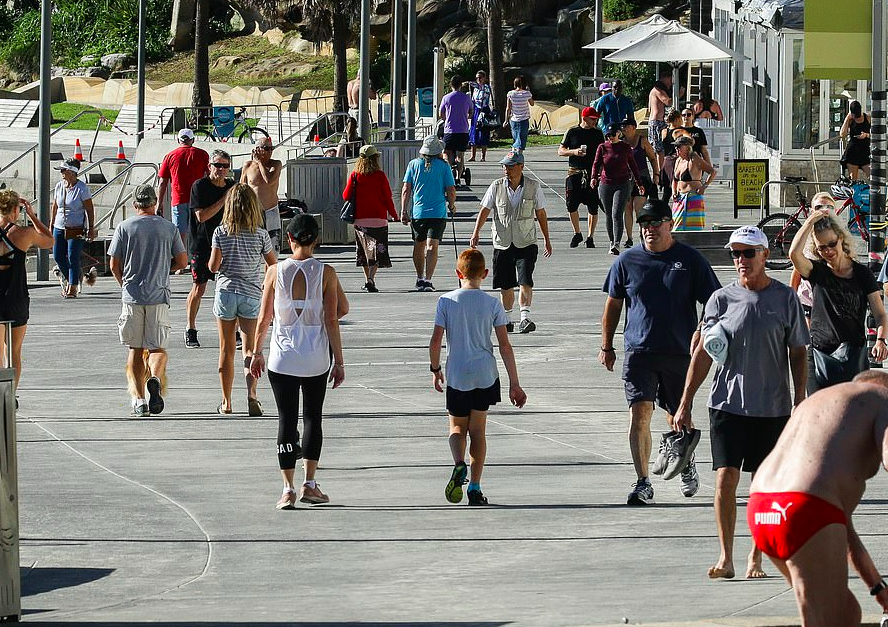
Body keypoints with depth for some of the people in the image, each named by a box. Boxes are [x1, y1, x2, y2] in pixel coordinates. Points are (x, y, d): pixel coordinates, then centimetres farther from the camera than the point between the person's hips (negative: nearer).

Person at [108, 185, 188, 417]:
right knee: (157, 347, 6)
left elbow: (114, 264, 0)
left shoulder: (124, 227, 0)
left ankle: (138, 398, 6)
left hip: (132, 295, 0)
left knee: (136, 350, 10)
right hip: (159, 295, 0)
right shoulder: (169, 228, 2)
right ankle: (155, 378, -24)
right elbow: (182, 261, 5)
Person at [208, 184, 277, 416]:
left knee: (227, 349, 10)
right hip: (252, 295, 0)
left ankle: (226, 402, 16)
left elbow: (213, 266, -8)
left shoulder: (221, 233, -6)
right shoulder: (261, 235, -4)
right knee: (249, 348, -2)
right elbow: (274, 264, 4)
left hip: (226, 292, 0)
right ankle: (251, 394, -23)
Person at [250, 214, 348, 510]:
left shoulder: (276, 271, -5)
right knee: (312, 417, 16)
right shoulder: (326, 273, -7)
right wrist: (339, 362, 1)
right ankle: (309, 483, 15)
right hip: (316, 359, 0)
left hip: (282, 359, 0)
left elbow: (264, 318, 0)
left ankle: (288, 489, -2)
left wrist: (256, 353, 13)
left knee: (286, 419, 3)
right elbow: (332, 319, -5)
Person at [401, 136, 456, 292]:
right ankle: (428, 280, -21)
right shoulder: (444, 166, -1)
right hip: (438, 212, -2)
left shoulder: (414, 164, 3)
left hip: (418, 212, 2)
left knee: (419, 246, 17)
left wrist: (403, 211, 5)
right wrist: (451, 206, 18)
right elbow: (451, 191, -1)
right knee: (432, 246, -7)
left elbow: (406, 189, 0)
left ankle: (420, 279, 28)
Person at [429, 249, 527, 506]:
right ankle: (474, 487, 7)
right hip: (485, 374, 1)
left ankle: (459, 464, -16)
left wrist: (435, 370, 11)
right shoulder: (492, 304, -3)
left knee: (457, 427, 14)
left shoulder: (446, 301, -5)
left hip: (457, 376, -1)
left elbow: (435, 340, -6)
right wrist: (514, 384, 1)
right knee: (477, 430, 11)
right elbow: (504, 345, -3)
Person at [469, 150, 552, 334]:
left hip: (526, 243, -2)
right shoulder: (496, 186, 0)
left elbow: (541, 214, 8)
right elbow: (485, 210, 1)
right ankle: (507, 319, 23)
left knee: (525, 281, -17)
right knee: (505, 286, 8)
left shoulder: (533, 187, 0)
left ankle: (525, 317, -22)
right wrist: (476, 232, -12)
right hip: (502, 243, 2)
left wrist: (546, 240, 13)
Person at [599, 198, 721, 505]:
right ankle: (642, 483, -11)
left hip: (679, 353, 0)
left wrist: (702, 331, -15)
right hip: (639, 351, 0)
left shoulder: (690, 259, 0)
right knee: (639, 414, -13)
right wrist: (607, 346, 11)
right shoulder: (628, 260, 4)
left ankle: (687, 465, 39)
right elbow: (613, 304, 13)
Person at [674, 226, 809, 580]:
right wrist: (686, 402, 1)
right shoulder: (721, 299, 2)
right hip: (727, 403, 0)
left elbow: (798, 353, 5)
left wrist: (800, 401, -1)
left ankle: (756, 557, 15)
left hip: (772, 408, 0)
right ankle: (726, 557, -5)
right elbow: (703, 352, 5)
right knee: (726, 477, -9)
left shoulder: (785, 299, 1)